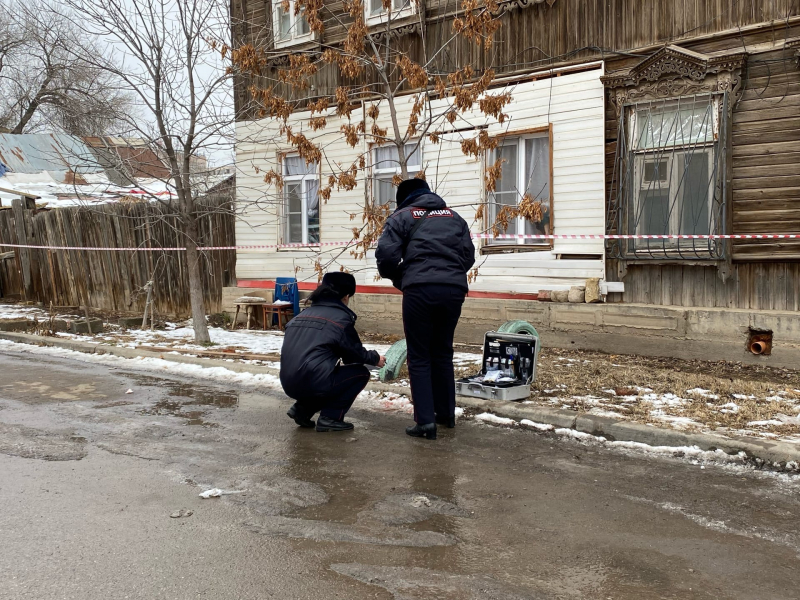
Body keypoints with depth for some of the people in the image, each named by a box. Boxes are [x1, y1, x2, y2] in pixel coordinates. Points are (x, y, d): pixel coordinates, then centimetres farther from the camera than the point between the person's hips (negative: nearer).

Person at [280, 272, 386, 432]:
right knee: (361, 373, 12)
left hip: (289, 384, 8)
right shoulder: (340, 317, -3)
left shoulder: (303, 315, 17)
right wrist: (375, 358, 26)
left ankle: (302, 408, 16)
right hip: (313, 383, -7)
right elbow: (355, 353, 6)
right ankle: (330, 418, 4)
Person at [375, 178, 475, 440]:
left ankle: (425, 421, -2)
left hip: (420, 289, -4)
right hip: (454, 288, 4)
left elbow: (386, 254, -2)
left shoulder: (402, 216, 10)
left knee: (419, 357, 4)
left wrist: (397, 277, 16)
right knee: (443, 353, 19)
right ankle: (446, 413, 27)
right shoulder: (454, 217, 22)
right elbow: (469, 255, 15)